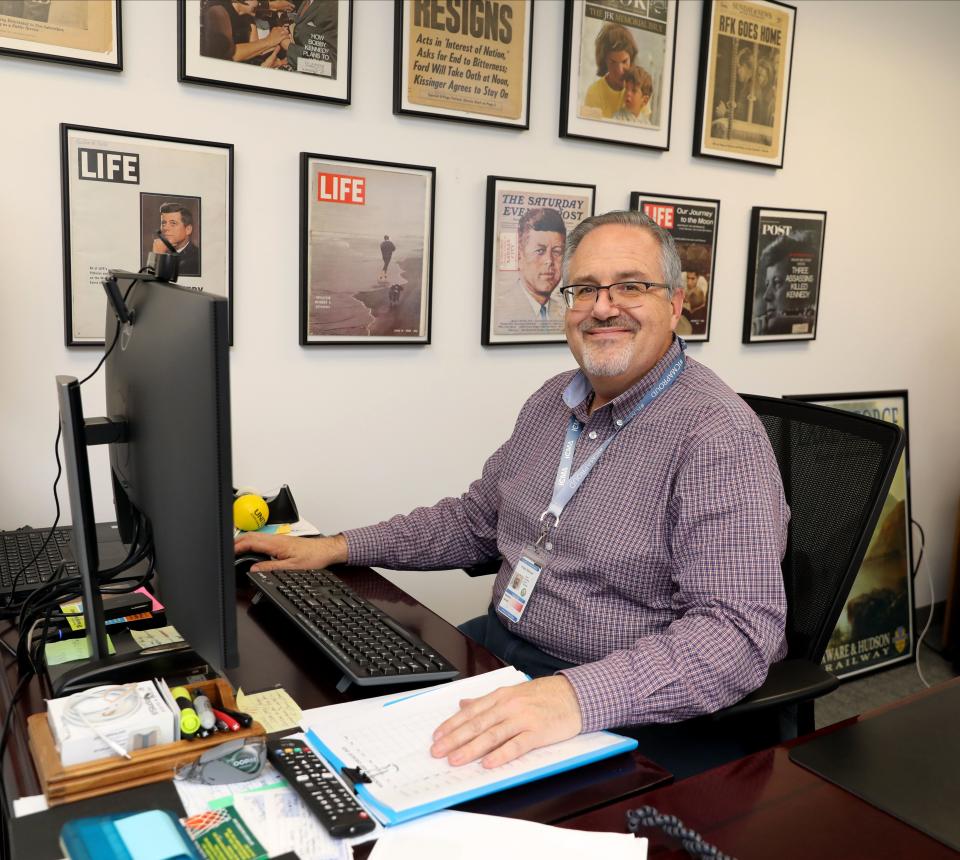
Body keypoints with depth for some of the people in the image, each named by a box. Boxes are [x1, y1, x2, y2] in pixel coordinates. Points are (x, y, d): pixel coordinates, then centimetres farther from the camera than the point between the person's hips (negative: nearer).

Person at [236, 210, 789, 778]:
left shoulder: (719, 435, -18)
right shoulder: (553, 402, 9)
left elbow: (740, 632, -27)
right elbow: (478, 519, 19)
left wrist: (579, 696, -41)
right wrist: (339, 549, 12)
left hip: (623, 707, -7)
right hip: (497, 646, 7)